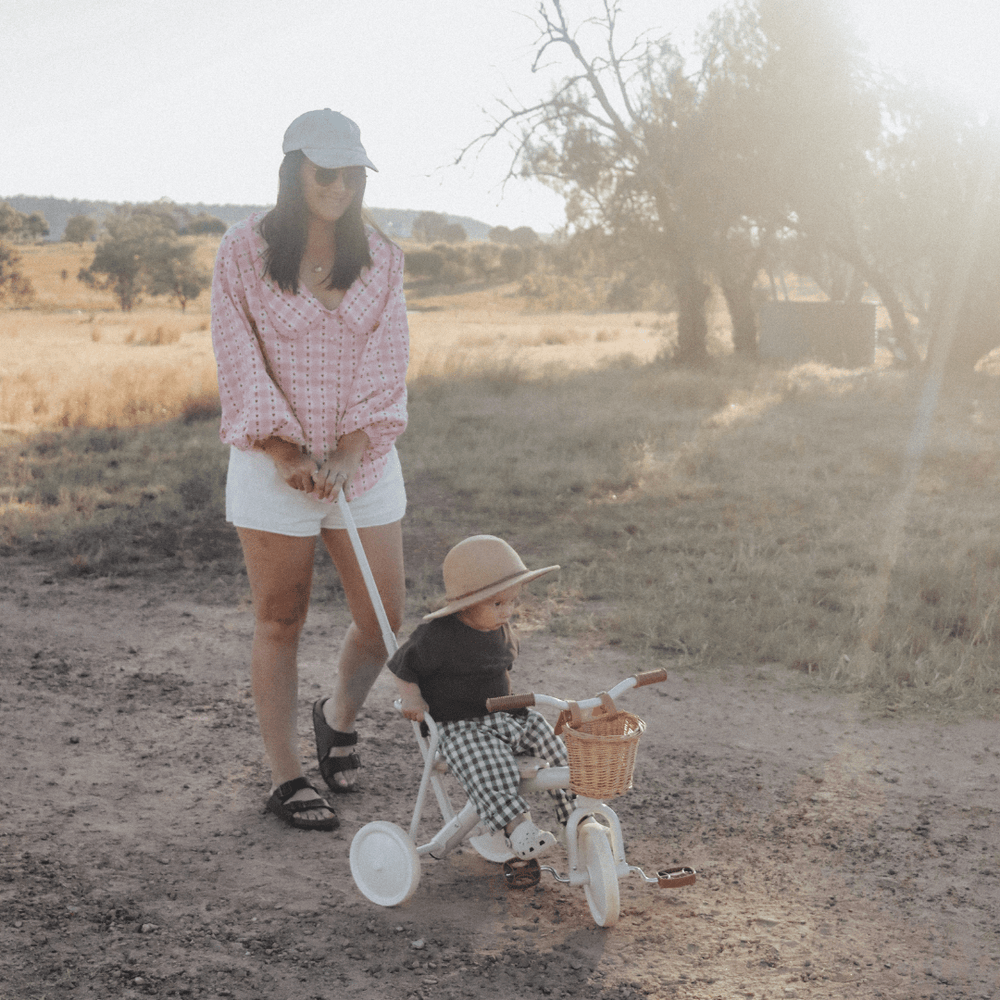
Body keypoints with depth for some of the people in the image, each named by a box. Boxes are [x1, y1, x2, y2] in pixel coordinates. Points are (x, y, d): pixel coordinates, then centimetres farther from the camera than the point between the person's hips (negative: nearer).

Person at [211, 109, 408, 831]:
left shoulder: (380, 258, 6)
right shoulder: (245, 251, -2)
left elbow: (385, 364, -1)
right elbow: (241, 362, -6)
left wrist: (345, 456, -13)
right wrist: (288, 454, -15)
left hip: (363, 460, 3)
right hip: (274, 462, -3)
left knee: (385, 621, 4)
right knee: (280, 621, 5)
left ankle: (339, 716, 34)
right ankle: (286, 777, 17)